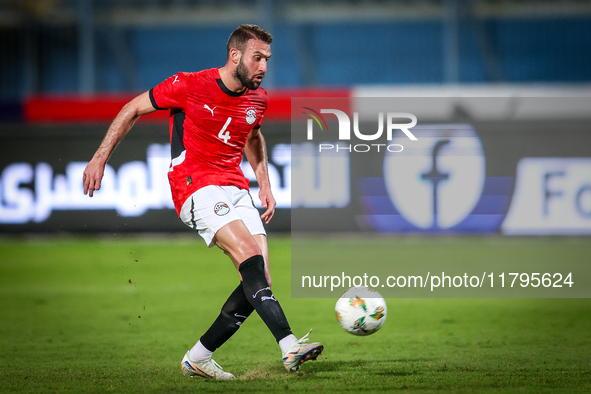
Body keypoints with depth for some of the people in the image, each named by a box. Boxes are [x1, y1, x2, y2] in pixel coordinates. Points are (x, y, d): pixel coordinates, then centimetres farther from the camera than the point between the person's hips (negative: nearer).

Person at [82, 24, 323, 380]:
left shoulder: (258, 99, 8)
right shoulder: (189, 86, -10)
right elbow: (134, 109, 2)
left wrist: (265, 186, 20)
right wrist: (100, 159, 2)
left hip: (236, 189, 7)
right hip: (196, 187, -7)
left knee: (259, 281, -7)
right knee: (250, 255, -27)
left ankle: (197, 359, 6)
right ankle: (289, 346, -38)